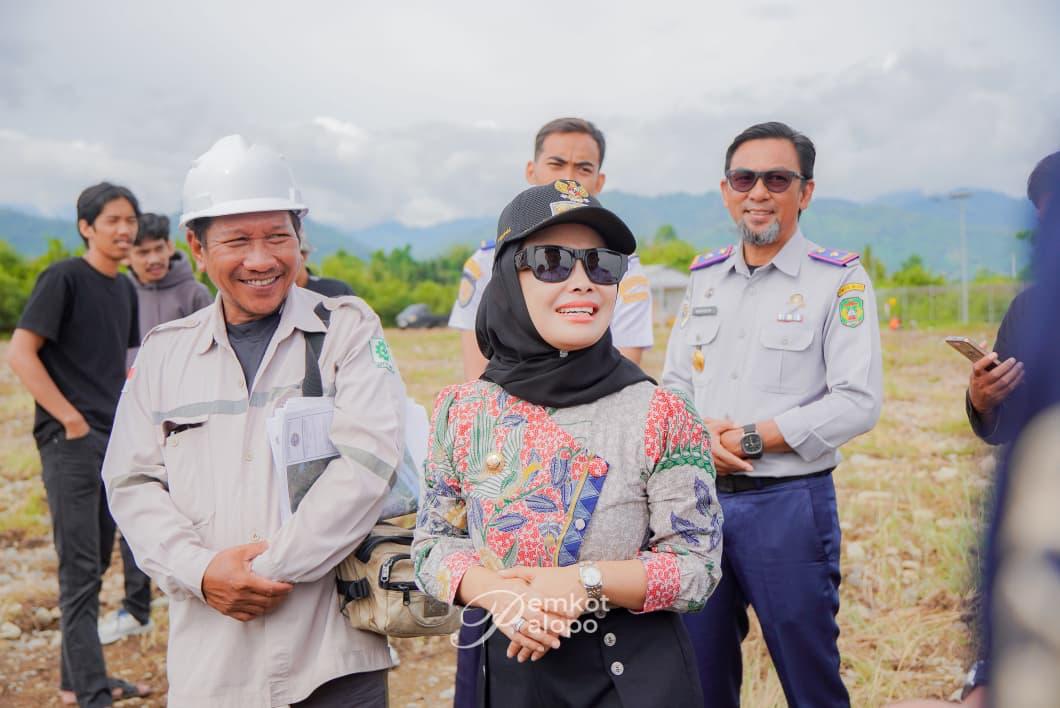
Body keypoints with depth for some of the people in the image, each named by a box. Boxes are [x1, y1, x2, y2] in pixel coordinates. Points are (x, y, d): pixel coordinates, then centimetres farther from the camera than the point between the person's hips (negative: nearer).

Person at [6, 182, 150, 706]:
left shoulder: (125, 289, 14)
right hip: (70, 443, -8)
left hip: (113, 443, 8)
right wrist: (70, 418, -17)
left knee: (96, 566, 14)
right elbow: (20, 354, -16)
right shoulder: (64, 278, -9)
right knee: (79, 570, -7)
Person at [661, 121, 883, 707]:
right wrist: (701, 434, -9)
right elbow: (672, 383, 13)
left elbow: (858, 402, -12)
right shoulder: (704, 277, 11)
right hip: (699, 499, 5)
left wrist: (753, 437, -15)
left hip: (789, 503, -4)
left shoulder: (840, 280, -4)